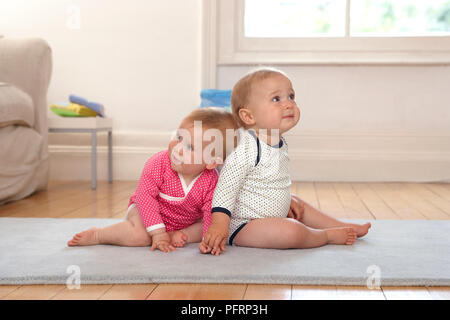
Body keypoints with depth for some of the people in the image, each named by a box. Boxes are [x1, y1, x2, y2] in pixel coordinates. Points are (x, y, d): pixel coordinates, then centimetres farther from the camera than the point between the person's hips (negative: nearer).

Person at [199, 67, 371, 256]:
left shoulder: (280, 144, 4)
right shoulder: (247, 150, -26)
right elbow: (226, 189, -27)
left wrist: (288, 201, 19)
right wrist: (219, 225, -31)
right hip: (242, 225, -10)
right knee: (292, 231, -27)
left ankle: (343, 226, 41)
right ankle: (328, 235, 0)